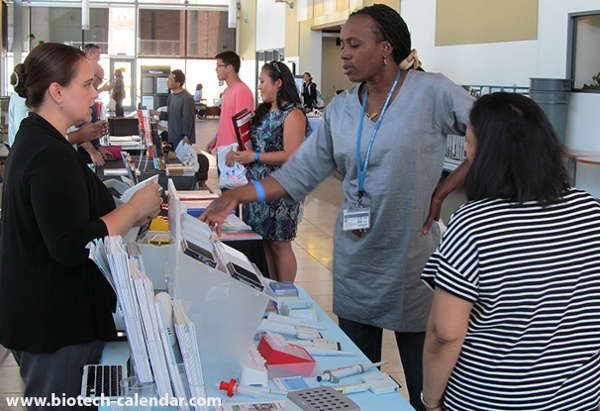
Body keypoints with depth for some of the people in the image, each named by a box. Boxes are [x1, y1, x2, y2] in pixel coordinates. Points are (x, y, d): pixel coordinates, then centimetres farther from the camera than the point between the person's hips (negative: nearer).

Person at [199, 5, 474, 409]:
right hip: (355, 262, 5)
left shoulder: (431, 92, -9)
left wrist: (442, 192, -10)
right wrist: (239, 195, -7)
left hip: (410, 261, -5)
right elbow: (301, 172, 4)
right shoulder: (341, 108, 6)